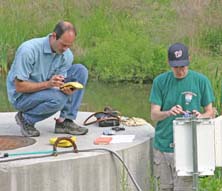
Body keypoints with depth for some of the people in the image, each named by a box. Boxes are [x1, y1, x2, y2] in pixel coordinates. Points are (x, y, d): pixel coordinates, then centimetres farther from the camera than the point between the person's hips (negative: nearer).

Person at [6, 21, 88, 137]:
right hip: (21, 96, -6)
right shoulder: (28, 50, -27)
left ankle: (64, 121, -7)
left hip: (45, 91, 7)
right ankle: (25, 118, -6)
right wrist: (47, 84, -37)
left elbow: (60, 82, -2)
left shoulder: (67, 55, -9)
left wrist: (66, 89, -27)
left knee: (80, 71, -10)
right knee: (58, 99, -35)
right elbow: (19, 87, -24)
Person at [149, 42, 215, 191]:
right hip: (162, 145, 2)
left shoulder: (201, 81, -1)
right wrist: (169, 113, -22)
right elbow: (154, 114, 0)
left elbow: (210, 112, 5)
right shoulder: (160, 81, 3)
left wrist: (200, 116, -19)